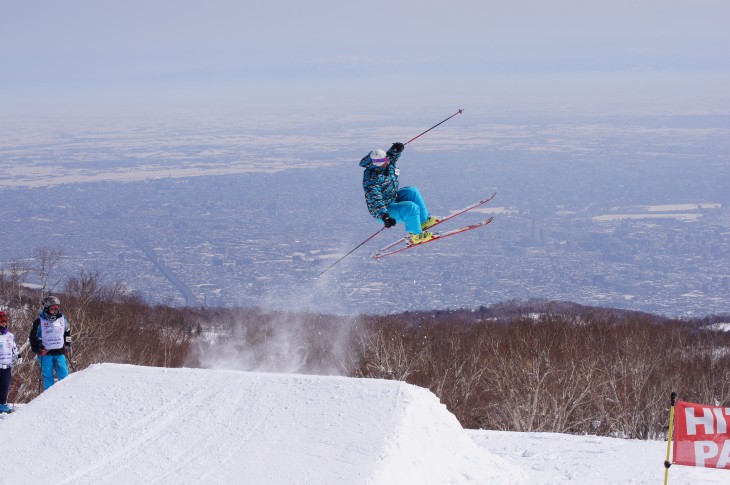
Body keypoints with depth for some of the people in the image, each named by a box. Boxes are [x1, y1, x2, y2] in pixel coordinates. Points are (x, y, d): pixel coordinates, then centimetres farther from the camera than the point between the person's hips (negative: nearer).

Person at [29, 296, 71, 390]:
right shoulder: (39, 321, -3)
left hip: (59, 352, 3)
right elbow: (33, 337, 2)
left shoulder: (62, 319, 7)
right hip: (45, 354, -3)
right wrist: (37, 350, -9)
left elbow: (67, 332, 24)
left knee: (64, 375, -2)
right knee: (48, 376, -2)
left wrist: (67, 344, 13)